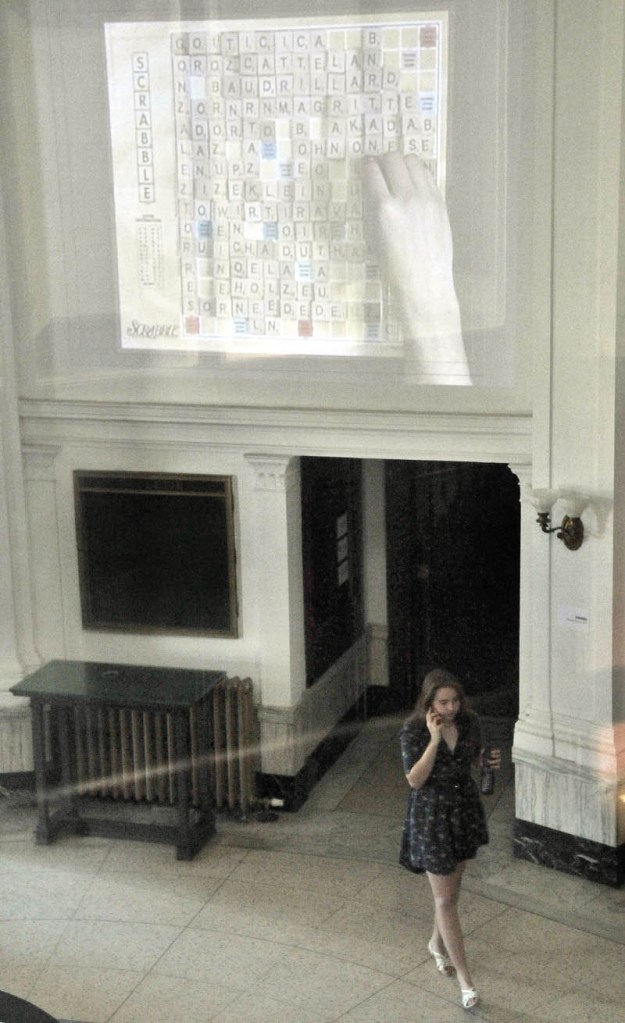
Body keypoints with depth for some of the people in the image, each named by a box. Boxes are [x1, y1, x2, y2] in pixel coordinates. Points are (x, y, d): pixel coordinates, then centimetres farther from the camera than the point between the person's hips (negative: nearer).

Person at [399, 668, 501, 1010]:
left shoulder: (469, 721, -6)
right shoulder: (413, 731, -18)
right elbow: (415, 780, -23)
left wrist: (491, 761, -12)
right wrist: (435, 740, -30)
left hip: (465, 809, 5)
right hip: (431, 815, -5)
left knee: (452, 887, 20)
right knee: (445, 898, -1)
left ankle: (437, 943, 46)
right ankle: (464, 978, 7)